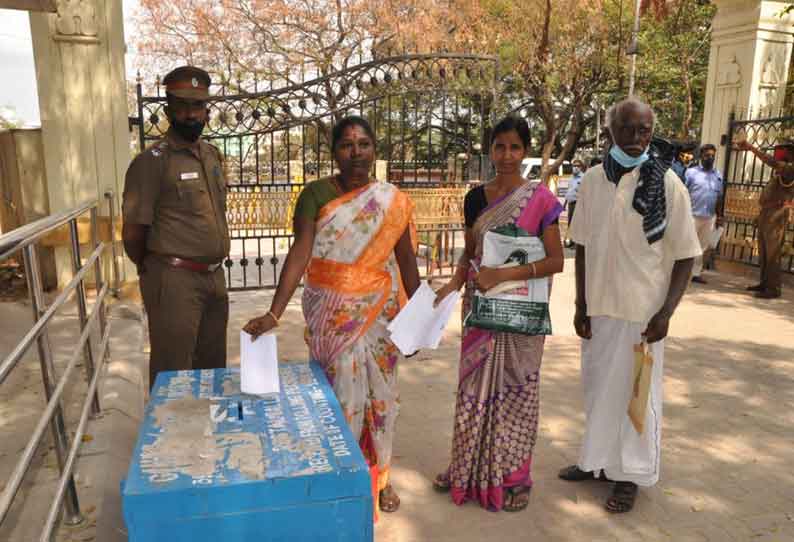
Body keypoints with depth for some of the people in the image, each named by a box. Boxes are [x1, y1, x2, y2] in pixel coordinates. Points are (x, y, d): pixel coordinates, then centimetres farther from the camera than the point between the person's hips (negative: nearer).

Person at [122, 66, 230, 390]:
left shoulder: (213, 156, 10)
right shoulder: (152, 161, -11)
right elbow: (132, 233, -9)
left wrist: (212, 266, 15)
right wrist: (157, 271, 5)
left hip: (214, 276, 7)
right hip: (174, 281, -7)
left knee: (214, 368, 18)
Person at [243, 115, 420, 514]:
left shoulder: (393, 201, 1)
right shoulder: (316, 194, -7)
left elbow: (407, 261, 6)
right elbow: (300, 253, -17)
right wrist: (274, 313, -28)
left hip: (381, 313, 3)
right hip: (331, 313, -2)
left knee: (381, 391, 11)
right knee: (341, 395, 2)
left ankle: (380, 476, 32)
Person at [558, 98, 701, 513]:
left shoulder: (668, 184, -9)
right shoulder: (593, 180, 0)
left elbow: (684, 255, -6)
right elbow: (582, 246, 6)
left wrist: (666, 313, -12)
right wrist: (580, 304, 4)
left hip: (643, 309, -3)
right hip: (599, 306, 4)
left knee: (636, 393, 9)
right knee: (598, 388, 16)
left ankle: (631, 473, 26)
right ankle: (598, 459, 35)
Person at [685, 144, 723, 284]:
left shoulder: (718, 175, 13)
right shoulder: (691, 172, -2)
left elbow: (719, 197, 16)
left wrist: (719, 216, 12)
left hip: (710, 217, 5)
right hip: (692, 215, -5)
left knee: (703, 246, 8)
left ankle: (695, 273, 16)